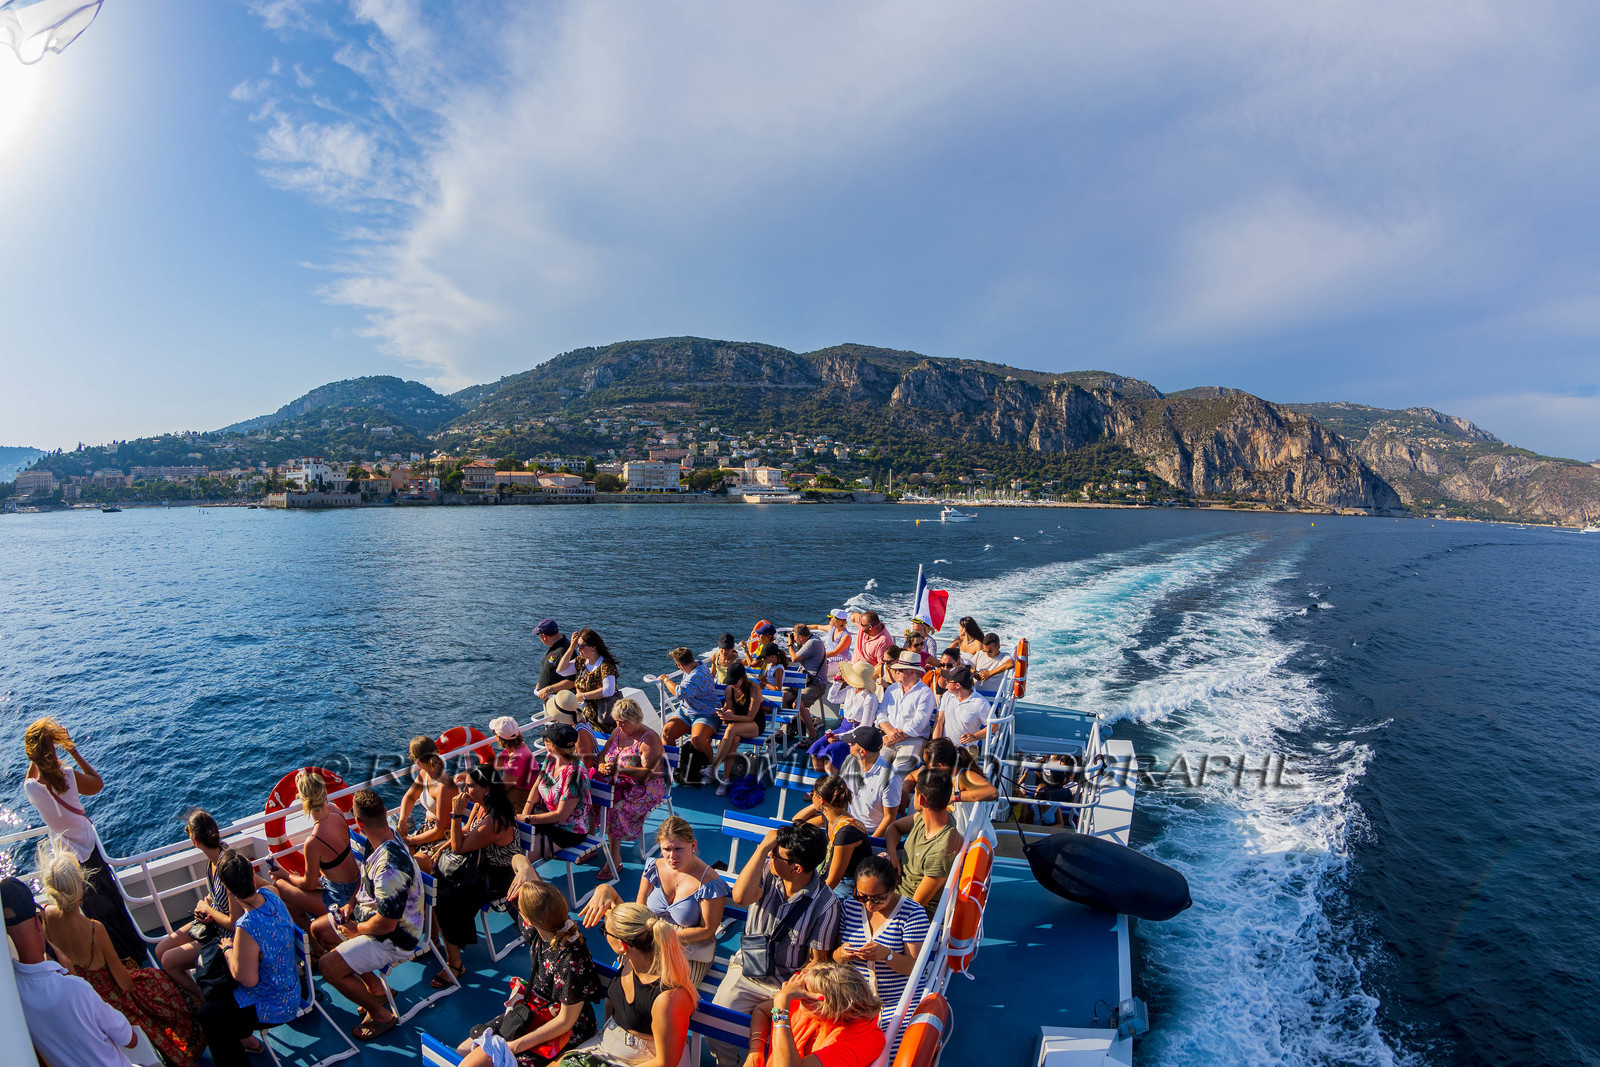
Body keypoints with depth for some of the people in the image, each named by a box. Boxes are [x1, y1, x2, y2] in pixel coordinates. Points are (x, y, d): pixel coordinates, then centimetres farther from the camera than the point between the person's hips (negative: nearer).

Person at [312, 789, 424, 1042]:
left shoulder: (390, 866, -37)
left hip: (395, 938, -10)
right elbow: (366, 879, 16)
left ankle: (380, 1015, 4)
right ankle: (374, 988, 26)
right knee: (318, 929, 18)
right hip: (371, 913, 10)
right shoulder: (381, 840, -7)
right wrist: (351, 904, 3)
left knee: (328, 966, -17)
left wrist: (355, 929, -13)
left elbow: (386, 925, -31)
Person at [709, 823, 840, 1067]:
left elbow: (817, 960, -7)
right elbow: (741, 897, -28)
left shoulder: (826, 904, -14)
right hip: (747, 969, 2)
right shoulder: (767, 871, -8)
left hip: (789, 981, -2)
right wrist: (761, 848, -30)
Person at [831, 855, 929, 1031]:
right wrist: (841, 954, -14)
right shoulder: (849, 907, 3)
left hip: (899, 1003, -3)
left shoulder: (913, 913, -7)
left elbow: (915, 967, -11)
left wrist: (887, 955, -28)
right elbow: (834, 956, 9)